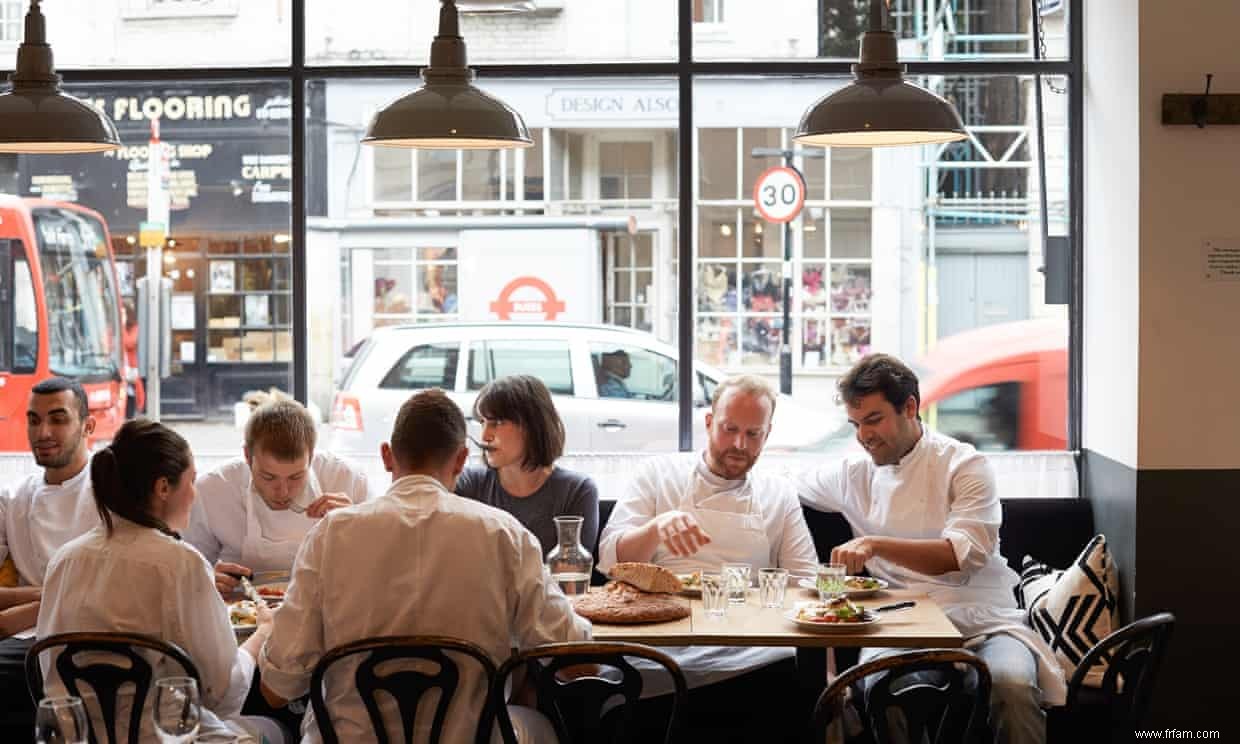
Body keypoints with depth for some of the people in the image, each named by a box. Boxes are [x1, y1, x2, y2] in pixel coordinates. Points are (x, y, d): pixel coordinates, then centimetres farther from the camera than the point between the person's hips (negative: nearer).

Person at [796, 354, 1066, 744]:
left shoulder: (964, 465, 1)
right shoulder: (855, 473, 15)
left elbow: (965, 555, -15)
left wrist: (876, 544, -26)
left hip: (982, 623, -2)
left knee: (1011, 683, -35)